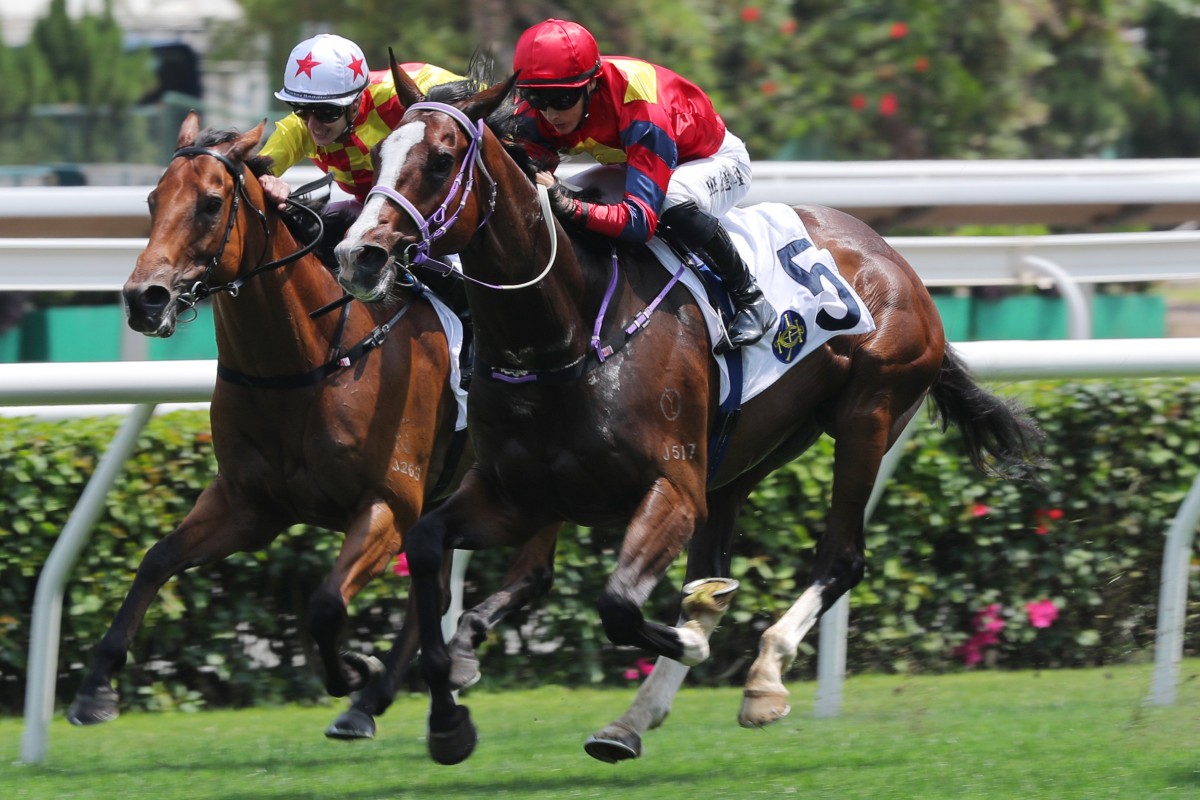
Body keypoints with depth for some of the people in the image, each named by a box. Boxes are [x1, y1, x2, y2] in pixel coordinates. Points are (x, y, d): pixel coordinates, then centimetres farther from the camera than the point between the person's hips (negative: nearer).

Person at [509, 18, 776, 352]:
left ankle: (749, 298, -19)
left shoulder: (641, 109, -42)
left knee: (675, 202, -40)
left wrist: (571, 207, -63)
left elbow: (641, 218, -48)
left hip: (715, 160, -7)